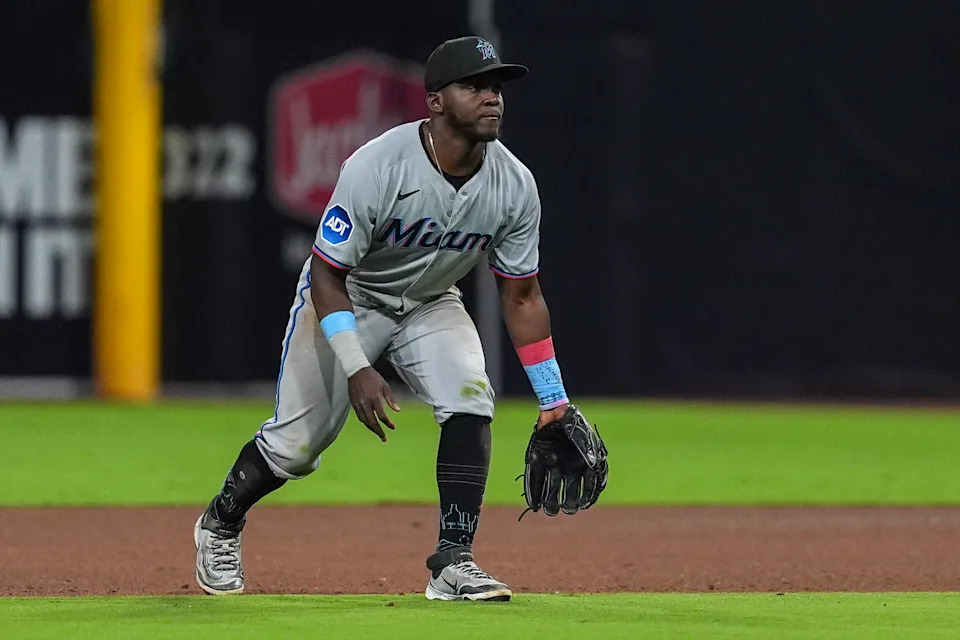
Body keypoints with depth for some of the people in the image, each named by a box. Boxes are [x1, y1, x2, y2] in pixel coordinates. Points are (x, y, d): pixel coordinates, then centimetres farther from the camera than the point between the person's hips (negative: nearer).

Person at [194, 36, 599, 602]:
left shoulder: (515, 185, -18)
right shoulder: (376, 168, -33)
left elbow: (522, 296, -6)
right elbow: (328, 275, -25)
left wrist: (554, 401, -6)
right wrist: (356, 369, -34)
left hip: (431, 305, 4)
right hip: (346, 299, -4)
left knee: (470, 400, -22)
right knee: (298, 442, 0)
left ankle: (453, 562, -19)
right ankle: (221, 524, 30)